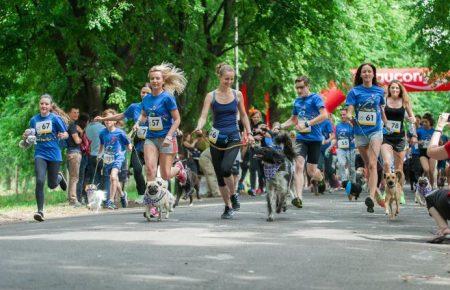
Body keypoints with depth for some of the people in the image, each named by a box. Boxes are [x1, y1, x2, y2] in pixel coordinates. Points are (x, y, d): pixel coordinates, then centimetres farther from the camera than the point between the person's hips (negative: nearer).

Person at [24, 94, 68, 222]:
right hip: (40, 154, 1)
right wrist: (26, 136, -6)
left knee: (52, 185, 9)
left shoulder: (55, 118, -5)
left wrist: (63, 135, -23)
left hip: (54, 154, -1)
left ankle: (59, 177, 46)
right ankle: (40, 210, -14)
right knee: (40, 181, -18)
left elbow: (66, 134, -1)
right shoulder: (34, 120, 4)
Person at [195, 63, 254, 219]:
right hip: (217, 139, 1)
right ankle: (228, 207, 18)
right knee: (219, 174, 5)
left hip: (233, 138, -1)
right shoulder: (211, 96, 0)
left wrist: (249, 133, 10)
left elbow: (243, 115, 16)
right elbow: (203, 116, -9)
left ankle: (233, 196, 0)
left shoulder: (237, 94, 4)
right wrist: (199, 128, -28)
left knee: (225, 168, -24)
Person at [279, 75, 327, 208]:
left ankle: (320, 179, 42)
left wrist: (306, 124, -27)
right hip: (301, 137, 4)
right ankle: (299, 197, -23)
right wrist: (280, 126, 11)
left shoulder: (315, 98, -7)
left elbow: (324, 115, -22)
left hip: (315, 138, -4)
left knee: (311, 170, 4)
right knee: (299, 165, -16)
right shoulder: (297, 101, 12)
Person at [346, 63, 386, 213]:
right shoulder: (354, 92, 1)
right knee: (367, 165, 10)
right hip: (360, 132, 1)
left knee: (372, 164, -16)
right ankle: (376, 193, 26)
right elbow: (350, 111, -6)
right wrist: (348, 117, -27)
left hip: (375, 131, -1)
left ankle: (371, 197, -27)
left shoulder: (379, 91, 5)